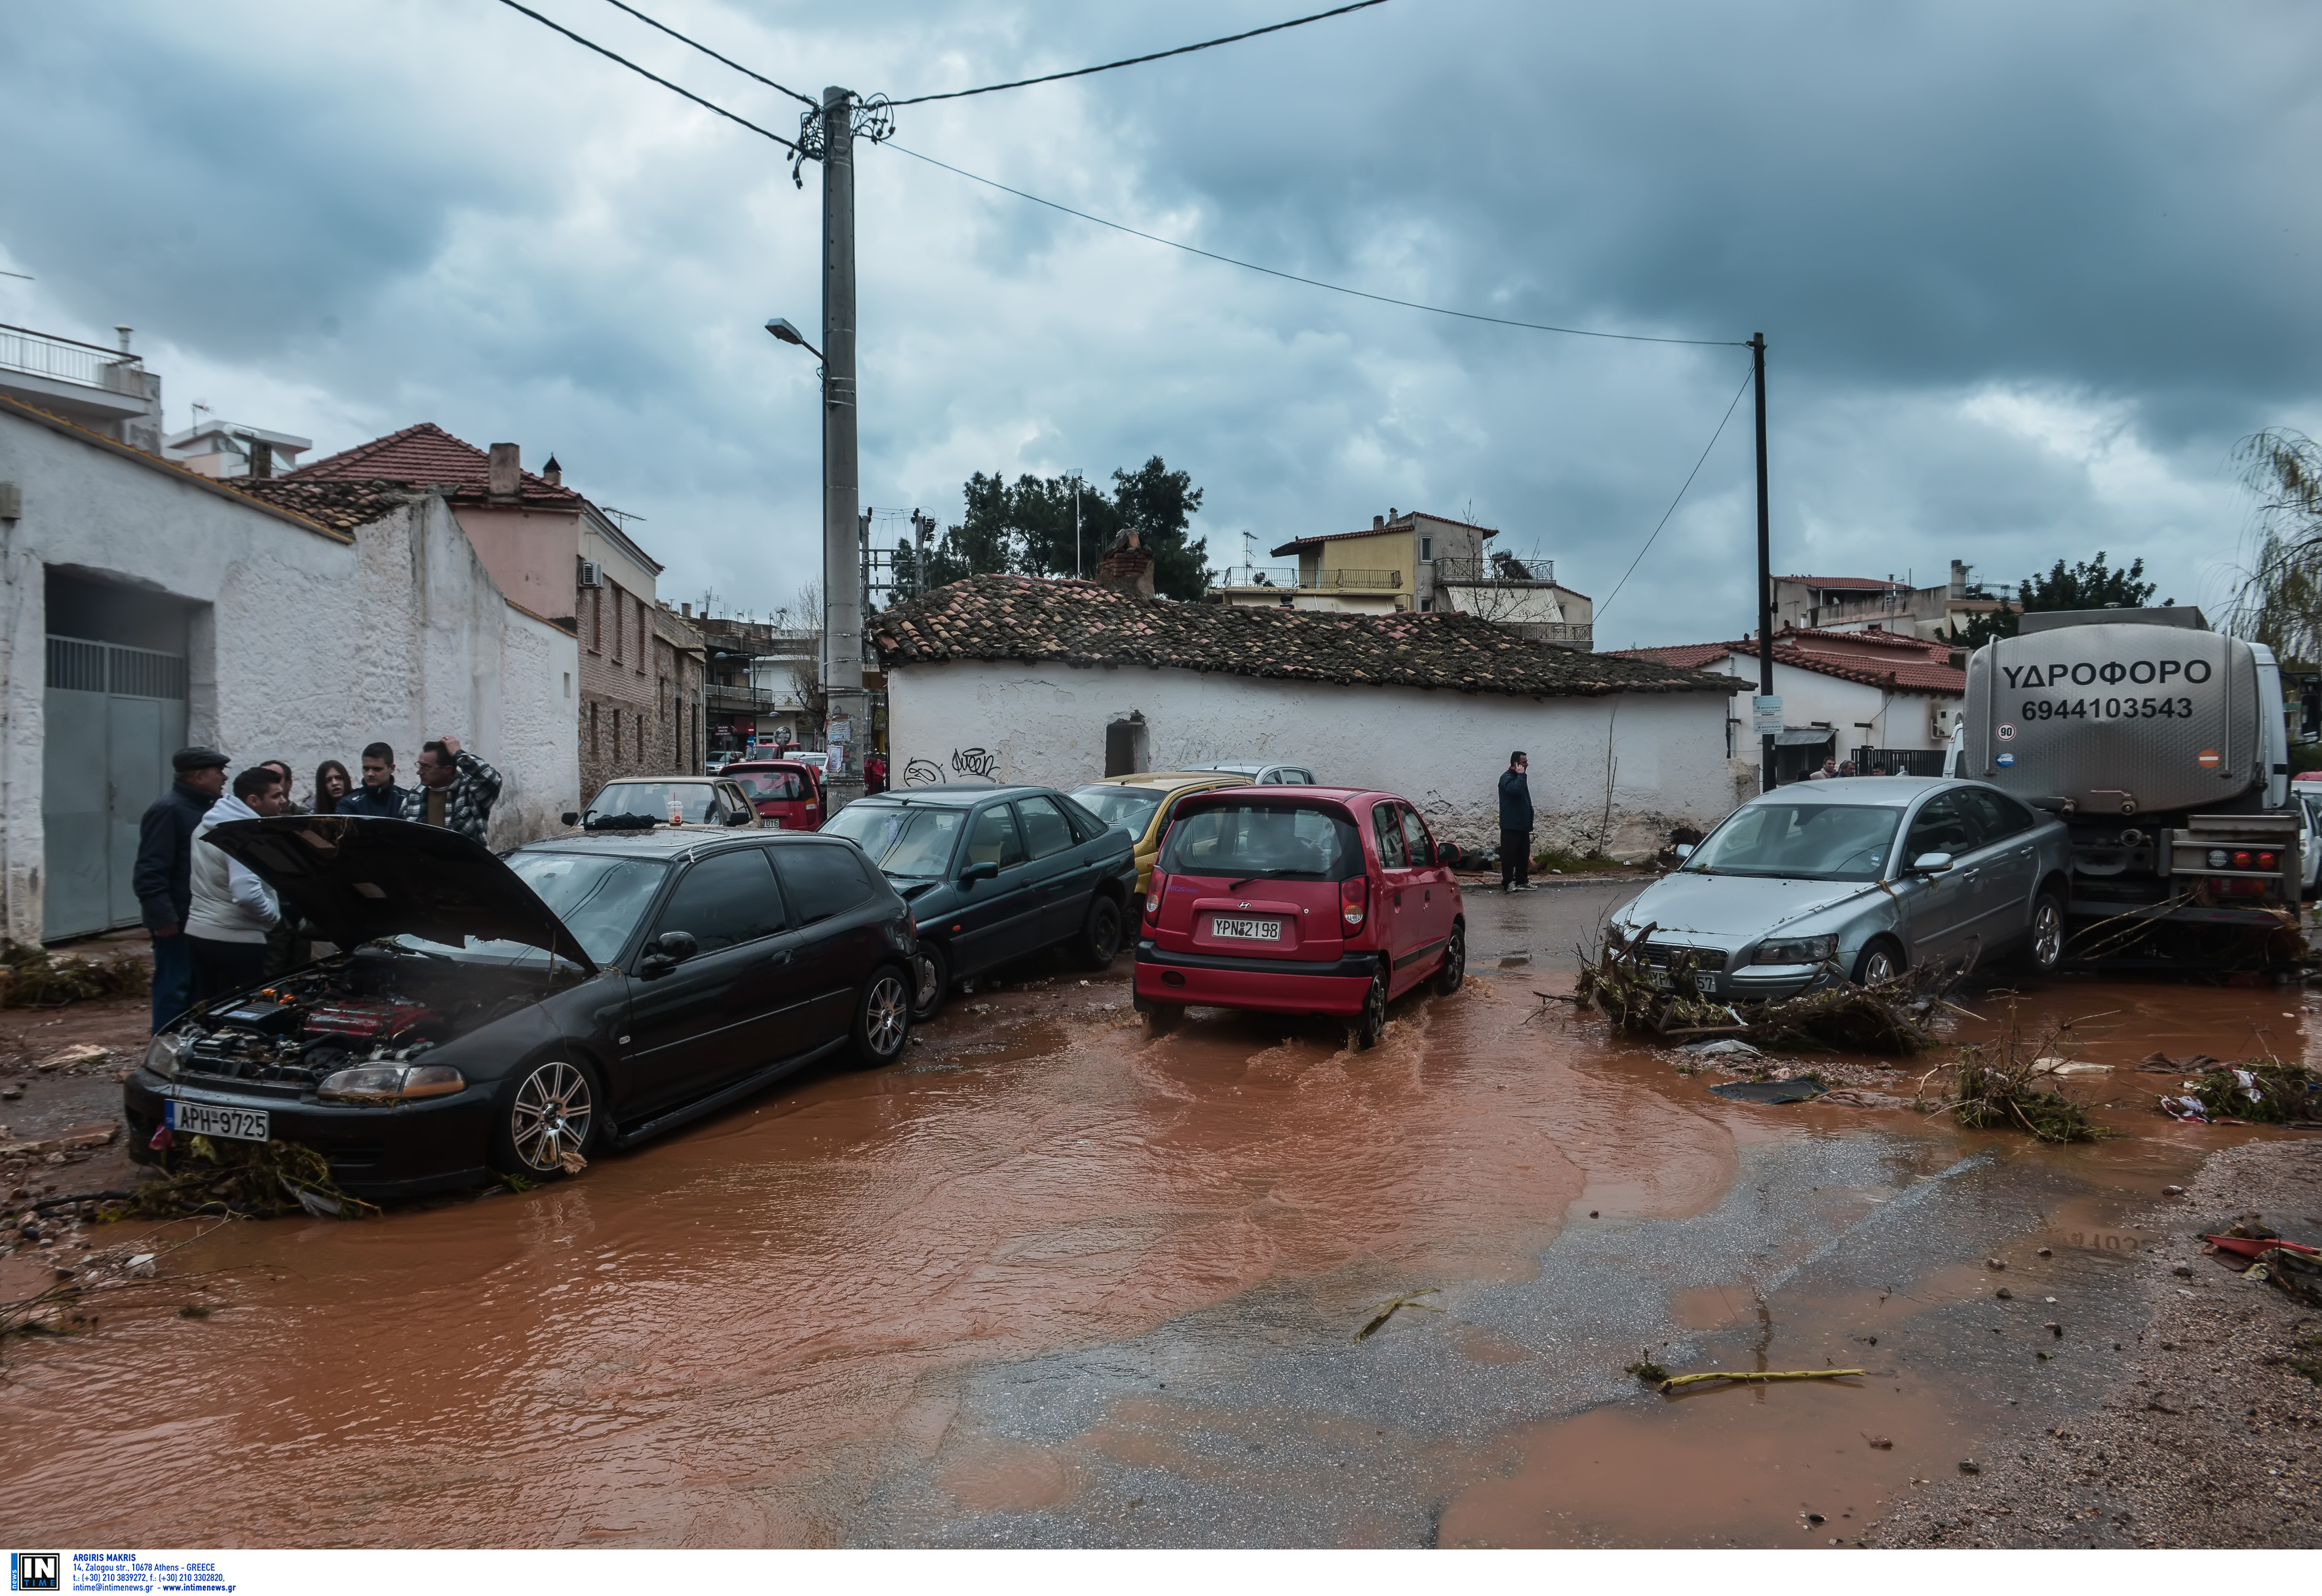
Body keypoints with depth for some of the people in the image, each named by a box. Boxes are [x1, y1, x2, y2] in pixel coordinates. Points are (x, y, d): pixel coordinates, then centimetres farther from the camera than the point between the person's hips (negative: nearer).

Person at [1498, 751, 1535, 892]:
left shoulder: (1519, 777, 18)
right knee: (1509, 854, -5)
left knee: (1524, 854, 10)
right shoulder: (1507, 777, -11)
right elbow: (1515, 789, -33)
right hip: (1510, 825, -9)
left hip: (1523, 824, 9)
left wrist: (1529, 822, 21)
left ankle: (1522, 881, 16)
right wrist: (1521, 775, -19)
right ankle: (1508, 882, -1)